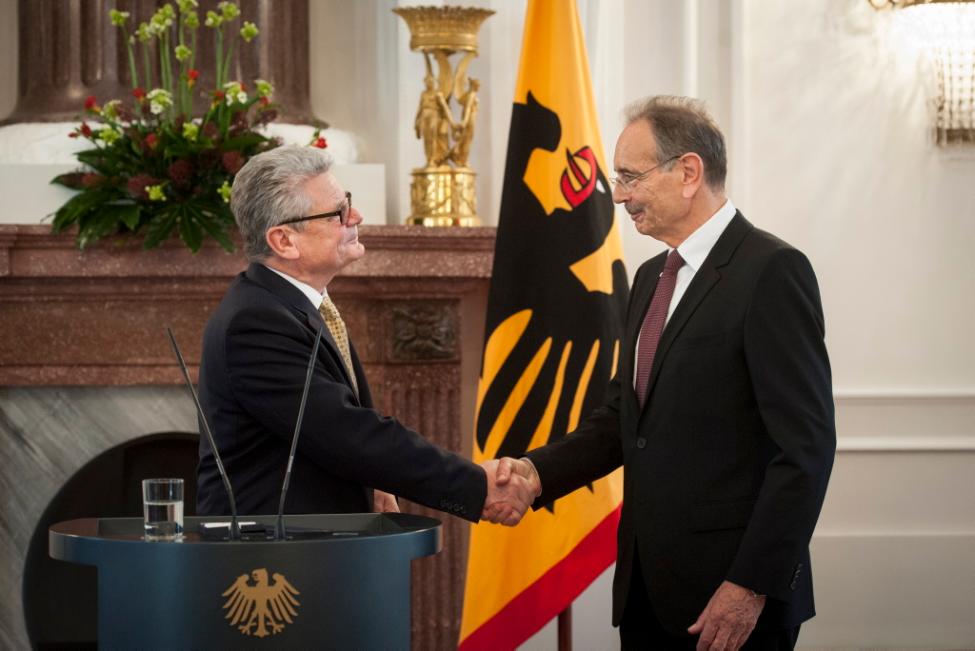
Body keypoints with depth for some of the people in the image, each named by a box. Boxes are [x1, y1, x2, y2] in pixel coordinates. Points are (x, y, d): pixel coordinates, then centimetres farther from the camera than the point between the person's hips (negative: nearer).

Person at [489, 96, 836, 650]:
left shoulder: (771, 271, -11)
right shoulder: (652, 278, 15)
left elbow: (806, 444, -15)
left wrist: (753, 585, -19)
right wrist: (538, 471, 1)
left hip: (732, 593, -7)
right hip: (648, 585, 7)